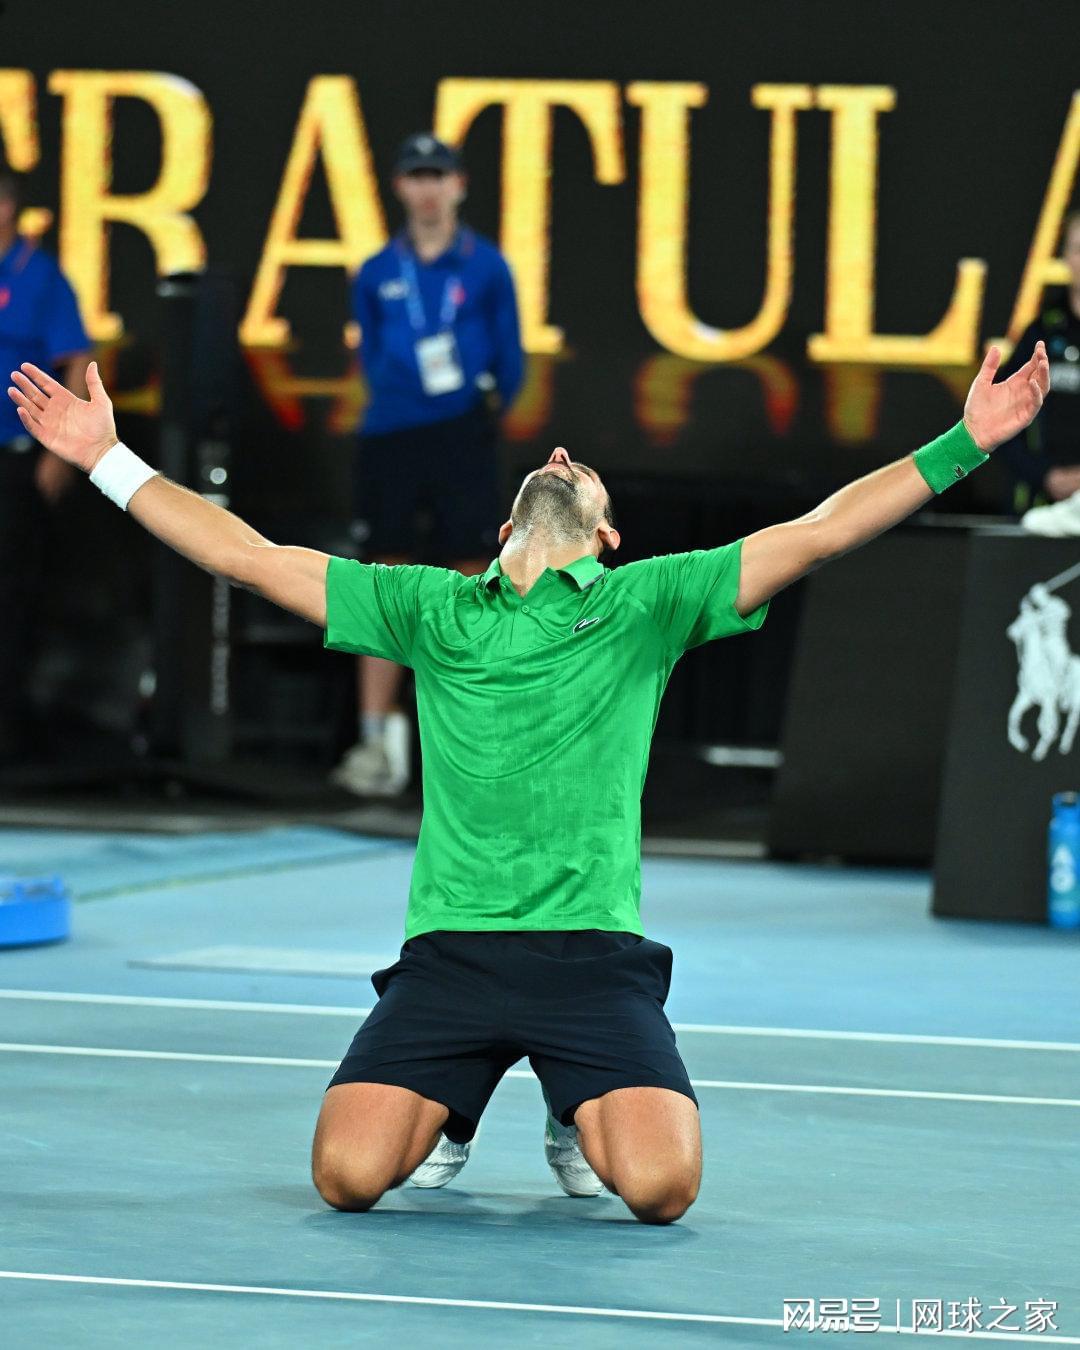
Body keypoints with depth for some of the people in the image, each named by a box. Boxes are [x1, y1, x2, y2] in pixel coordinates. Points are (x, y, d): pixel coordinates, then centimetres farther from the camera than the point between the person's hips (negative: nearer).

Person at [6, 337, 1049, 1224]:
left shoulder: (647, 605, 10)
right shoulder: (430, 608, 14)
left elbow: (819, 535, 5)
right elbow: (250, 558, 16)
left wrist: (965, 443, -2)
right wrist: (108, 461, 14)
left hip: (593, 952, -1)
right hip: (448, 950, 1)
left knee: (662, 1185, -22)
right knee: (348, 1175, -18)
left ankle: (578, 1119, 16)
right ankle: (450, 1109, 18)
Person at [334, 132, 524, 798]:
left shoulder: (486, 267, 5)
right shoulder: (377, 275, 10)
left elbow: (509, 357, 8)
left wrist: (490, 399, -2)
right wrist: (397, 395, 7)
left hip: (463, 435, -2)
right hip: (389, 435, 2)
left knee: (471, 581, -4)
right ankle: (379, 738, 3)